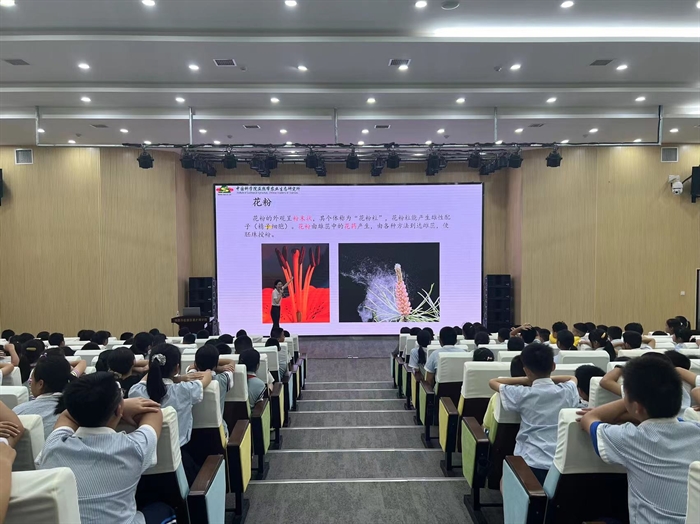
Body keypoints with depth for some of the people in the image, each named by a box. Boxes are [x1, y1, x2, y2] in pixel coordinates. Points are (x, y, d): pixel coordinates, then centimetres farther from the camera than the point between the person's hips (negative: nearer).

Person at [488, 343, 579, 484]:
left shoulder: (522, 395, -10)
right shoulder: (567, 391, -1)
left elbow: (492, 382, 8)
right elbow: (573, 378, 25)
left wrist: (526, 380, 11)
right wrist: (548, 378, 21)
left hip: (530, 464, -3)